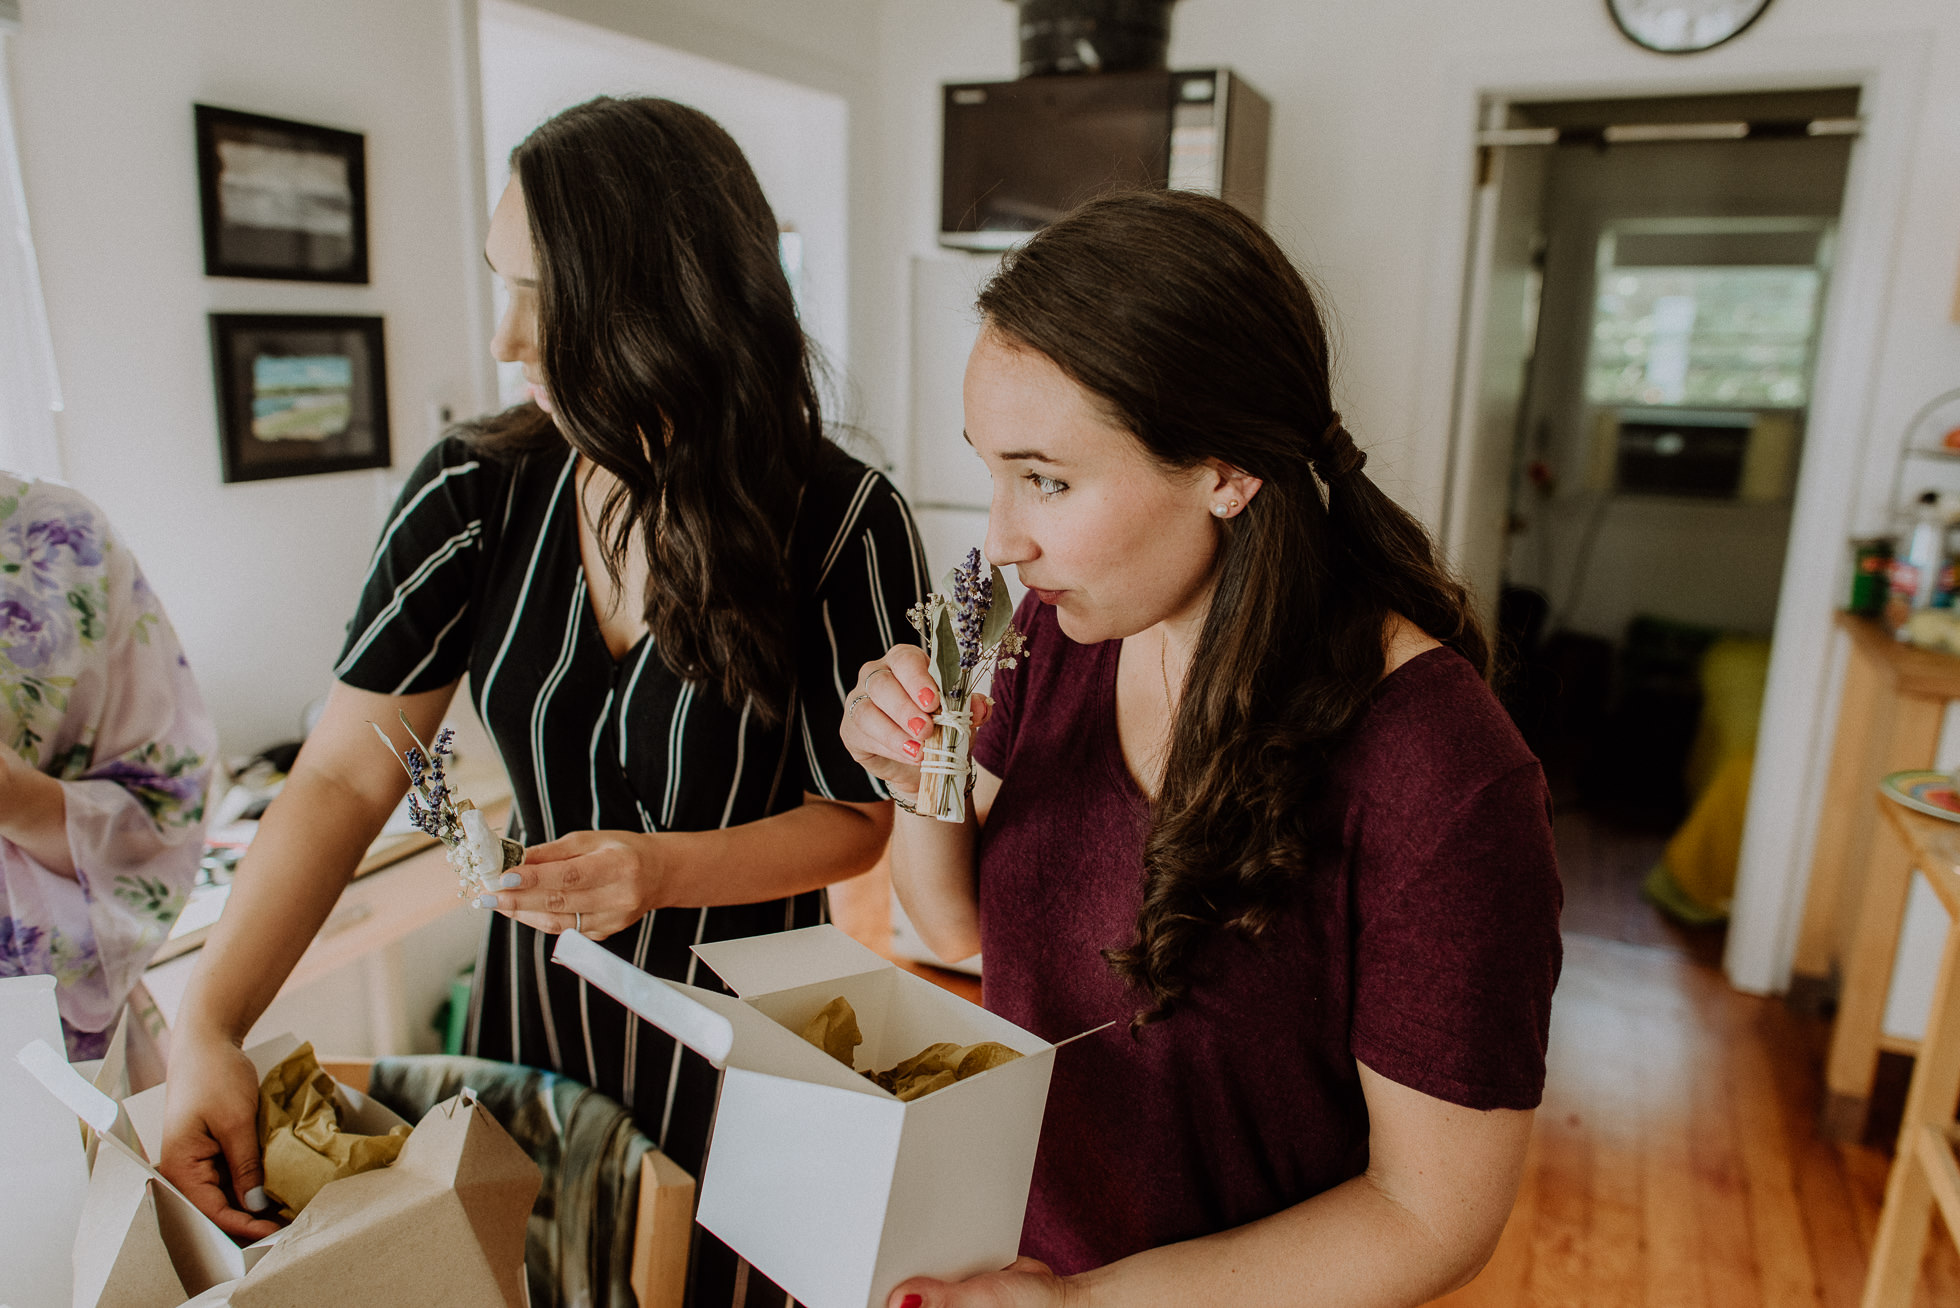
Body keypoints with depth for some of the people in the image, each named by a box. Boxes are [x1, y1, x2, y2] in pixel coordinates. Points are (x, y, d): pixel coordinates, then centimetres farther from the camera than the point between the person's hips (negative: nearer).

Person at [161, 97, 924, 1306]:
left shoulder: (844, 523, -20)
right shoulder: (477, 495, -10)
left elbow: (862, 812, -12)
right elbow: (344, 778, -10)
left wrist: (665, 870, -27)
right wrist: (208, 1029, -18)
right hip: (535, 1002, 3)